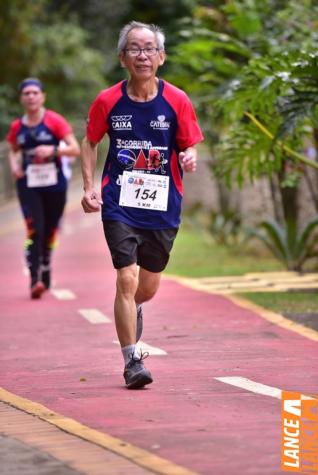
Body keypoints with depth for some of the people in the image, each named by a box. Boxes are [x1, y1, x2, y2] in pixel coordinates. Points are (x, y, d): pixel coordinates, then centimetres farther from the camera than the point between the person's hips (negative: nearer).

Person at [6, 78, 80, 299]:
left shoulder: (55, 121, -5)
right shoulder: (17, 127, 4)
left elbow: (75, 149, -8)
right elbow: (13, 151, 22)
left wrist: (53, 150, -24)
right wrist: (14, 164, 1)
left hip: (54, 184, -1)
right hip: (28, 185, 1)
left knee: (49, 231, 10)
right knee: (34, 229, -15)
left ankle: (45, 275, 30)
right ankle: (35, 280, -19)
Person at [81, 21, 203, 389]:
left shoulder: (177, 101, -4)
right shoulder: (108, 101, -4)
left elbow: (189, 147, 4)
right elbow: (90, 143, 11)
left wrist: (190, 158, -20)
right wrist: (89, 187, 0)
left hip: (163, 207, 2)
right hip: (119, 205, -1)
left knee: (148, 286, 13)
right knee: (126, 279, -13)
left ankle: (132, 310, 50)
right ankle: (132, 361, -3)